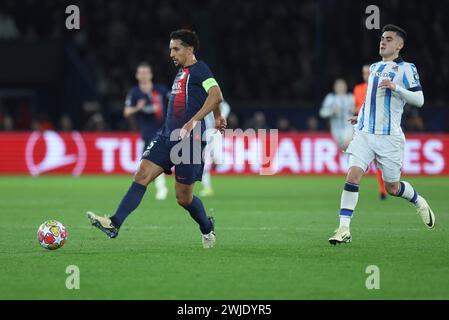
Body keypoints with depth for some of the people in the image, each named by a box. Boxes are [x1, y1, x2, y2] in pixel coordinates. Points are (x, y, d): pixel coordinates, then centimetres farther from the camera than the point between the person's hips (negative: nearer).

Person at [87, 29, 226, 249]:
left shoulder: (199, 69, -9)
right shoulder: (181, 72, 18)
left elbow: (216, 95, -23)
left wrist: (193, 122, -28)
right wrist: (217, 117, 42)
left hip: (189, 140, -8)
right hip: (167, 136, 8)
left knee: (183, 197, 1)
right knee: (142, 175, -9)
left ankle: (207, 228, 30)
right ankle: (114, 224, -17)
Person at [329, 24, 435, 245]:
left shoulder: (405, 68, -3)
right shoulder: (374, 67, 16)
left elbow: (419, 100, -11)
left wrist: (396, 87, -22)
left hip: (389, 136, -4)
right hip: (364, 133, 4)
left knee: (392, 188, 5)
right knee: (353, 175, -15)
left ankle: (420, 203, 38)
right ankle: (344, 229, -15)